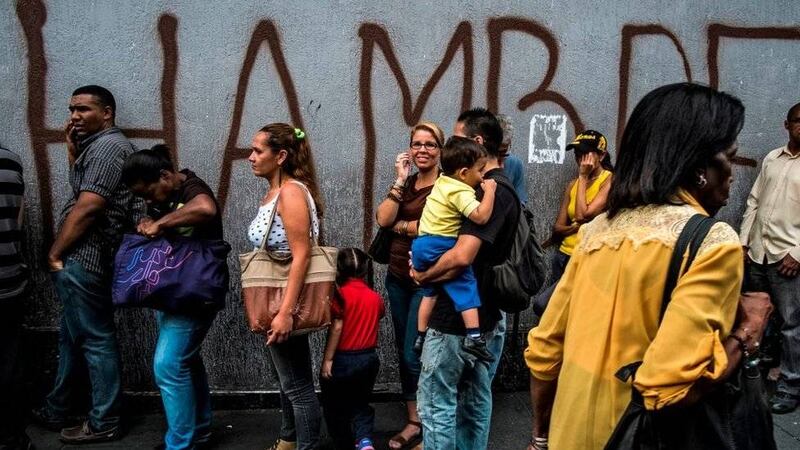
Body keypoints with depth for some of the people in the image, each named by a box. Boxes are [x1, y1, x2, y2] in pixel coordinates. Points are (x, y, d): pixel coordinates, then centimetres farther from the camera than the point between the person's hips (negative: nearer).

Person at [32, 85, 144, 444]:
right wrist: (72, 148, 13)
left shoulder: (107, 146, -14)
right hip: (83, 259, 11)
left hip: (82, 259, -11)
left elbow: (87, 206, -20)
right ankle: (55, 411, 33)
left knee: (95, 339, -2)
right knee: (72, 336, 19)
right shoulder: (99, 145, 19)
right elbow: (80, 187, 23)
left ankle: (103, 423, 9)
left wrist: (55, 253, -11)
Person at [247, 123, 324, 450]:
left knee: (297, 382, 2)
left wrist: (285, 312, -28)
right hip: (276, 298, 10)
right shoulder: (273, 193, 10)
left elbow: (301, 255, -25)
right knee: (287, 376, 23)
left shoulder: (291, 192, -18)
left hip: (287, 300, -10)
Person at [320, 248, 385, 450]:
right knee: (360, 404, 19)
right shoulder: (376, 297, 2)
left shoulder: (340, 293, -14)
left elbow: (336, 328, -17)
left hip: (343, 359, -5)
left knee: (335, 408, 15)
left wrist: (327, 359, -13)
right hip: (369, 358, 5)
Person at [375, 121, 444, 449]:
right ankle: (413, 421, 26)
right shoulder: (406, 184, 10)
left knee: (414, 355, -4)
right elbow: (383, 219, -4)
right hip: (397, 276, 7)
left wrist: (399, 226, -7)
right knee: (403, 352, 12)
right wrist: (400, 179, -8)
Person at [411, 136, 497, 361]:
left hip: (421, 244, 9)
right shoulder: (461, 192, -16)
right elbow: (481, 216, -28)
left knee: (430, 291, 22)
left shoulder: (443, 181, 11)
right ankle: (473, 336, -16)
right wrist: (489, 190, -17)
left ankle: (421, 336, 28)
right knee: (465, 286, -7)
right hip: (440, 247, -9)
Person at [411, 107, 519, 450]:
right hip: (486, 316, 10)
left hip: (457, 319, -10)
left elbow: (462, 256, -31)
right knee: (475, 401, 17)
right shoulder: (502, 189, 12)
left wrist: (423, 276, -15)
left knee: (436, 405, 1)